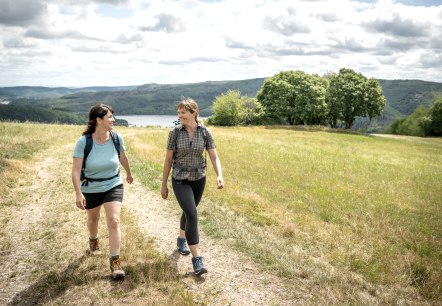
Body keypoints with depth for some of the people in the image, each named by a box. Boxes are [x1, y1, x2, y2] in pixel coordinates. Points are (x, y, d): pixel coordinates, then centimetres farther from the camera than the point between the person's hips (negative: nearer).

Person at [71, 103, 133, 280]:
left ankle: (115, 261, -4)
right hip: (90, 189, 0)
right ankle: (93, 240, 56)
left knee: (114, 221, -13)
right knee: (93, 218, 24)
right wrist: (78, 193, -33)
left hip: (113, 186, 0)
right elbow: (76, 170, -24)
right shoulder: (83, 142, -23)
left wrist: (129, 174, 22)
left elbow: (123, 157, 7)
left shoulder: (116, 138, -14)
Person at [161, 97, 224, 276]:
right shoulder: (175, 132, -9)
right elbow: (168, 160, -3)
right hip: (180, 180, -3)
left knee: (188, 212, 20)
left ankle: (181, 240, 48)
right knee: (192, 214, -16)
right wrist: (164, 185, 1)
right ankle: (197, 259, -13)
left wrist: (219, 176, -24)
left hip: (199, 179, 3)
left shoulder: (205, 132, -6)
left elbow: (214, 157, -6)